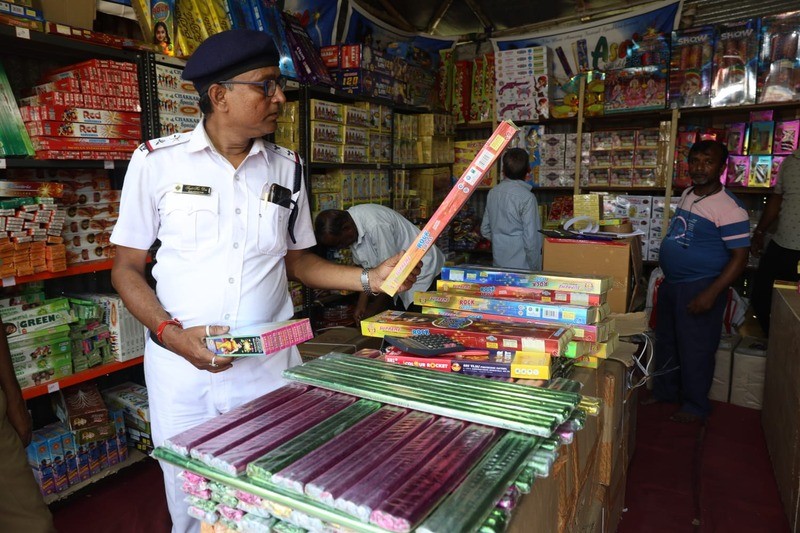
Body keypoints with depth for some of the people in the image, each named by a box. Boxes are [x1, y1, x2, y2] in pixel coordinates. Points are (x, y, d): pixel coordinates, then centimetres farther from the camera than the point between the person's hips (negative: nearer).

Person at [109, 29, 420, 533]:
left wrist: (370, 279, -3)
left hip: (271, 367, 2)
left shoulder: (287, 167, 3)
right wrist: (173, 335, -15)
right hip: (182, 367, -1)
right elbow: (127, 268, 0)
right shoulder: (157, 161, -5)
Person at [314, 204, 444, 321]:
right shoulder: (350, 222, -7)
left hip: (423, 271, -8)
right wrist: (362, 304, -4)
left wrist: (374, 309, -13)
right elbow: (366, 266, 2)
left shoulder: (376, 225, -32)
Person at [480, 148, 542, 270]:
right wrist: (535, 267, -6)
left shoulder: (492, 193, 2)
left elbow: (485, 230, 9)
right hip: (520, 265, -6)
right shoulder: (527, 197, -15)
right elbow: (531, 237, -16)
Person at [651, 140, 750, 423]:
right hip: (670, 283, 8)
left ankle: (695, 406, 24)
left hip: (699, 289, -8)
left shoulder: (728, 208, -18)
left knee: (695, 349, 5)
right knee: (666, 343, 19)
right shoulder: (686, 195, 6)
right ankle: (664, 392, 37)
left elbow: (739, 257, -19)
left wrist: (711, 294, -25)